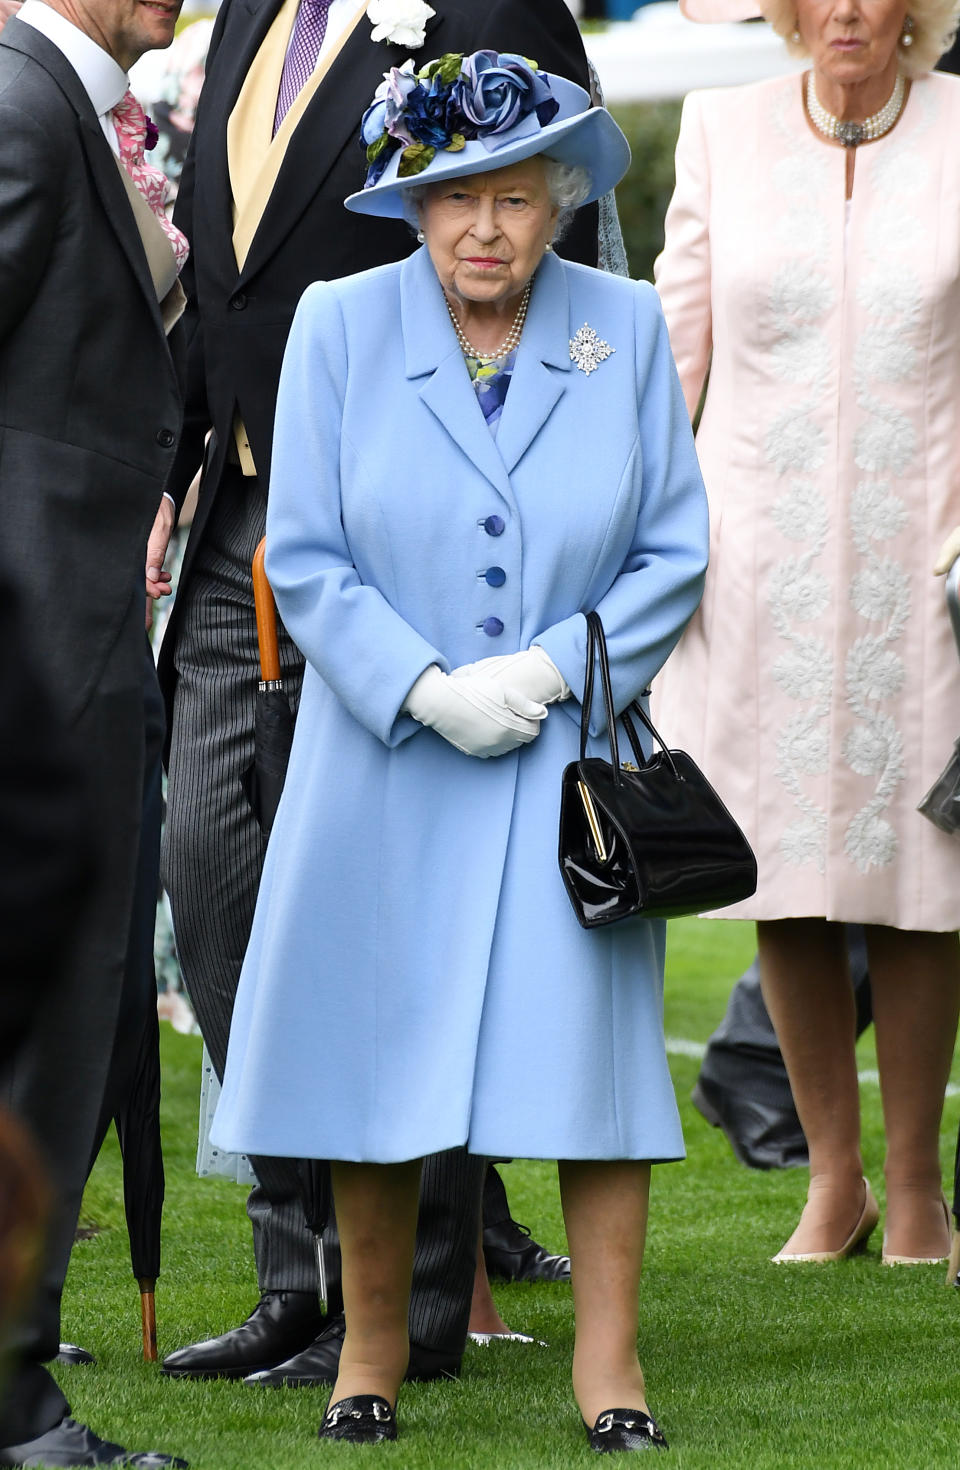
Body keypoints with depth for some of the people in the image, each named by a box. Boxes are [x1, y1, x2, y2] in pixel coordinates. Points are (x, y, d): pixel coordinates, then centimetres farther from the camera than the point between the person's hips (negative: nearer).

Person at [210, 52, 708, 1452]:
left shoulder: (625, 329, 1)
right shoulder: (340, 327, -1)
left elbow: (675, 553, 1)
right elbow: (304, 559, -3)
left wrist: (547, 670, -12)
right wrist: (426, 690, -14)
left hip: (571, 756, 0)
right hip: (386, 760, 0)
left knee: (588, 1040, -5)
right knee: (375, 1048, 4)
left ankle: (609, 1368, 1)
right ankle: (371, 1349, 19)